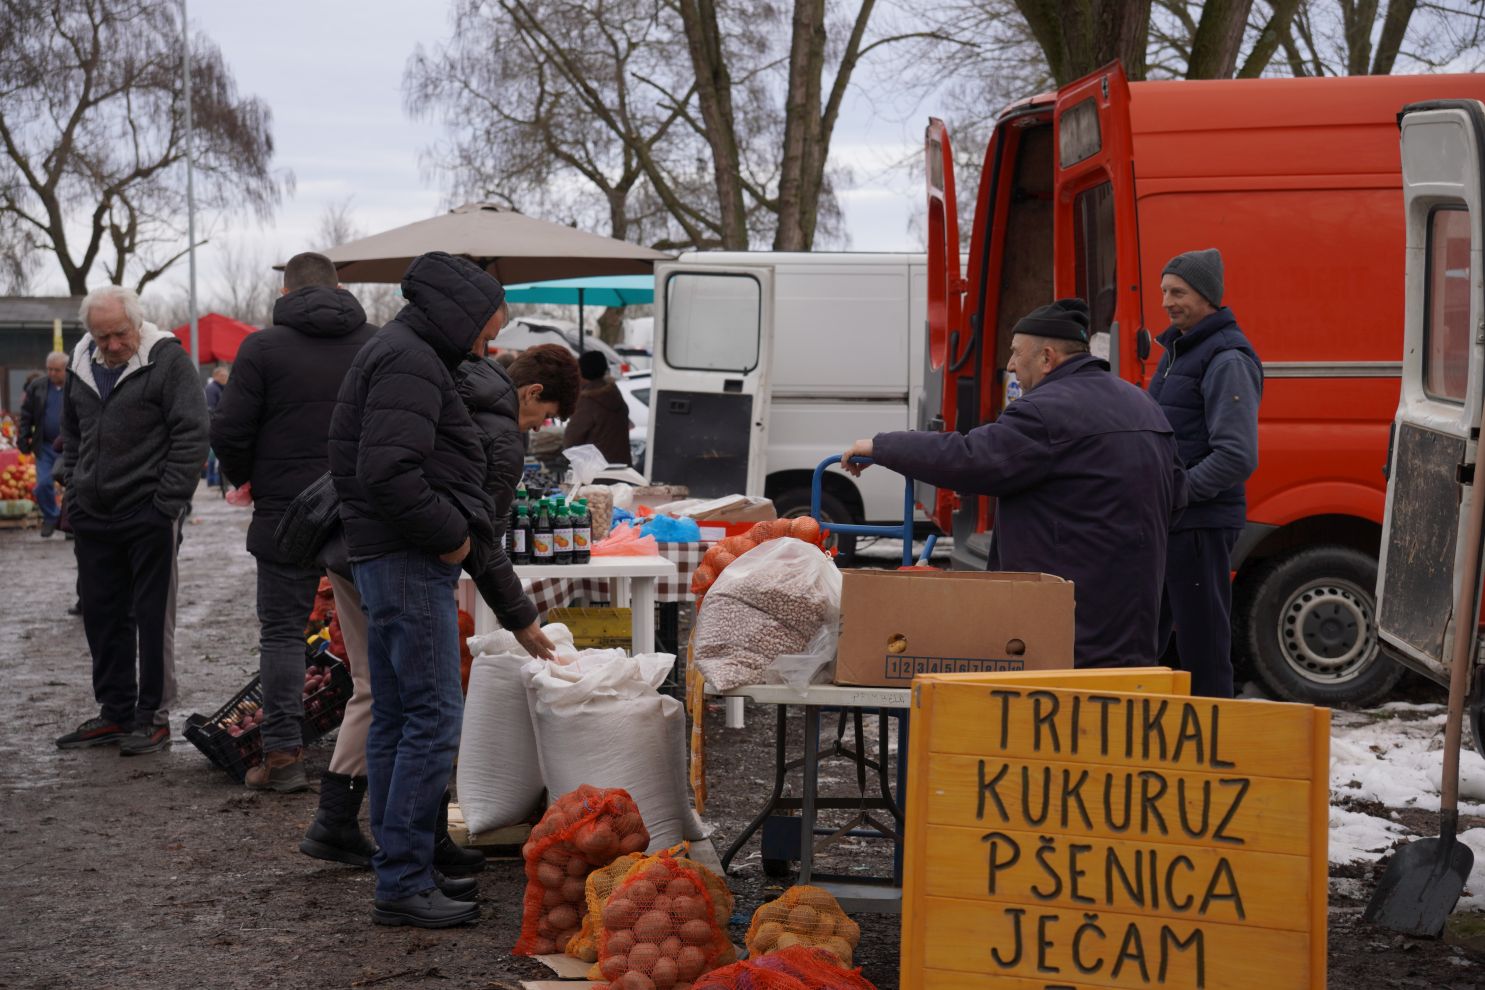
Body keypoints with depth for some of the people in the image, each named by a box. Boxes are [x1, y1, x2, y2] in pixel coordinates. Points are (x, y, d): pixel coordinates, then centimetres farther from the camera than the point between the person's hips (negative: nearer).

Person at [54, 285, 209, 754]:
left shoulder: (168, 359, -9)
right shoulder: (81, 364, 11)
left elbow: (191, 435, -12)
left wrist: (168, 502, -14)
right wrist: (72, 485, 14)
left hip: (149, 517, -6)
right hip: (93, 517, 6)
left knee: (153, 618, 0)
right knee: (103, 616, 10)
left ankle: (153, 716, 7)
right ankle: (116, 712, 20)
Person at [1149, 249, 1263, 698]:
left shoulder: (1228, 361, -14)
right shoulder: (1177, 351, 17)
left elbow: (1237, 456, -22)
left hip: (1202, 524, -10)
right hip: (1164, 524, 10)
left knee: (1203, 644, -3)